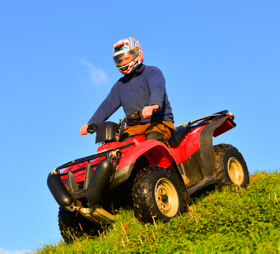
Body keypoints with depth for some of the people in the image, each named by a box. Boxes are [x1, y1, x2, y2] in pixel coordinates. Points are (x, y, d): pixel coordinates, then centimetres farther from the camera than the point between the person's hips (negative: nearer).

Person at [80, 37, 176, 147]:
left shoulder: (152, 72, 3)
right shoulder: (120, 85, 24)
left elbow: (157, 88, -19)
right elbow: (108, 105, 14)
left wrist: (154, 105, -42)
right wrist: (91, 124, -2)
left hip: (159, 122, -5)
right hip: (134, 127, 5)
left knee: (153, 138, -38)